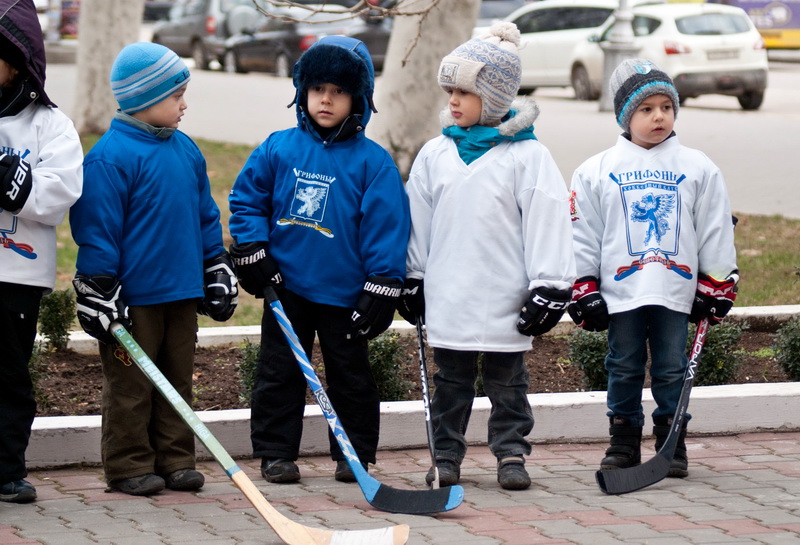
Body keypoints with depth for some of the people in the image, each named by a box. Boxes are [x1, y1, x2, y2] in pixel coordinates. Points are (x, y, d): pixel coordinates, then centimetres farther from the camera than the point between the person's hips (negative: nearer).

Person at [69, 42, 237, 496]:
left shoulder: (186, 150, 9)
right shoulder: (111, 157, -14)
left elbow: (206, 217, 18)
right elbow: (96, 228, -14)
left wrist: (218, 273, 17)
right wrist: (100, 294, -15)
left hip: (182, 289, 7)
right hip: (133, 296, -7)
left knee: (178, 378, 12)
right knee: (131, 383, 2)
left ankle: (175, 459, 20)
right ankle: (129, 466, 10)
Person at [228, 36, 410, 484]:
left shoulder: (373, 162, -8)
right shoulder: (279, 149, -1)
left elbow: (386, 227, -8)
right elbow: (246, 198, 8)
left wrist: (381, 290, -10)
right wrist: (253, 252, -1)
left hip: (344, 292, -2)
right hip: (286, 288, 2)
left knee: (351, 376, 10)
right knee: (279, 372, 8)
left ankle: (355, 455, 21)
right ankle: (276, 452, 17)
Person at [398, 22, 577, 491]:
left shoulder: (528, 157, -7)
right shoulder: (436, 154, 4)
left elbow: (547, 223, -8)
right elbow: (418, 222, 12)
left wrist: (549, 289, -10)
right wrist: (413, 280, 12)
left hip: (506, 301, -3)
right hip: (448, 297, 3)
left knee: (507, 380, 8)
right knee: (451, 381, 11)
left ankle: (511, 453, 17)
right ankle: (446, 454, 19)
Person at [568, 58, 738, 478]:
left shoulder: (698, 169, 6)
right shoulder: (596, 172, 4)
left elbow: (716, 232, 9)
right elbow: (582, 237, 5)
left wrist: (717, 287, 5)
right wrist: (584, 292, 1)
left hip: (676, 289, 0)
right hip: (621, 289, 0)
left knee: (672, 370, 4)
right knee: (624, 369, 6)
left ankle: (672, 444, 14)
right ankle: (623, 443, 16)